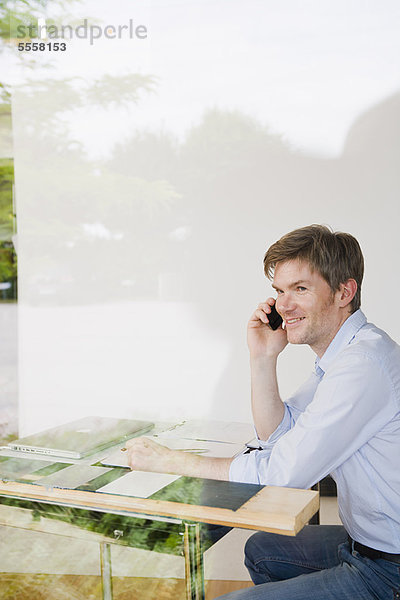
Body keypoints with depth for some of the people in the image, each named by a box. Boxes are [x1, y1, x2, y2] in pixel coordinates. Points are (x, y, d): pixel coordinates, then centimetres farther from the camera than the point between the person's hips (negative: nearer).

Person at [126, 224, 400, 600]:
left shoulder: (363, 364, -27)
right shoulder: (341, 353, 7)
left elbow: (283, 471, -28)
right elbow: (278, 436, 10)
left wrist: (169, 461, -19)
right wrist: (263, 358, -5)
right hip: (367, 543, 10)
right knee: (262, 550, 27)